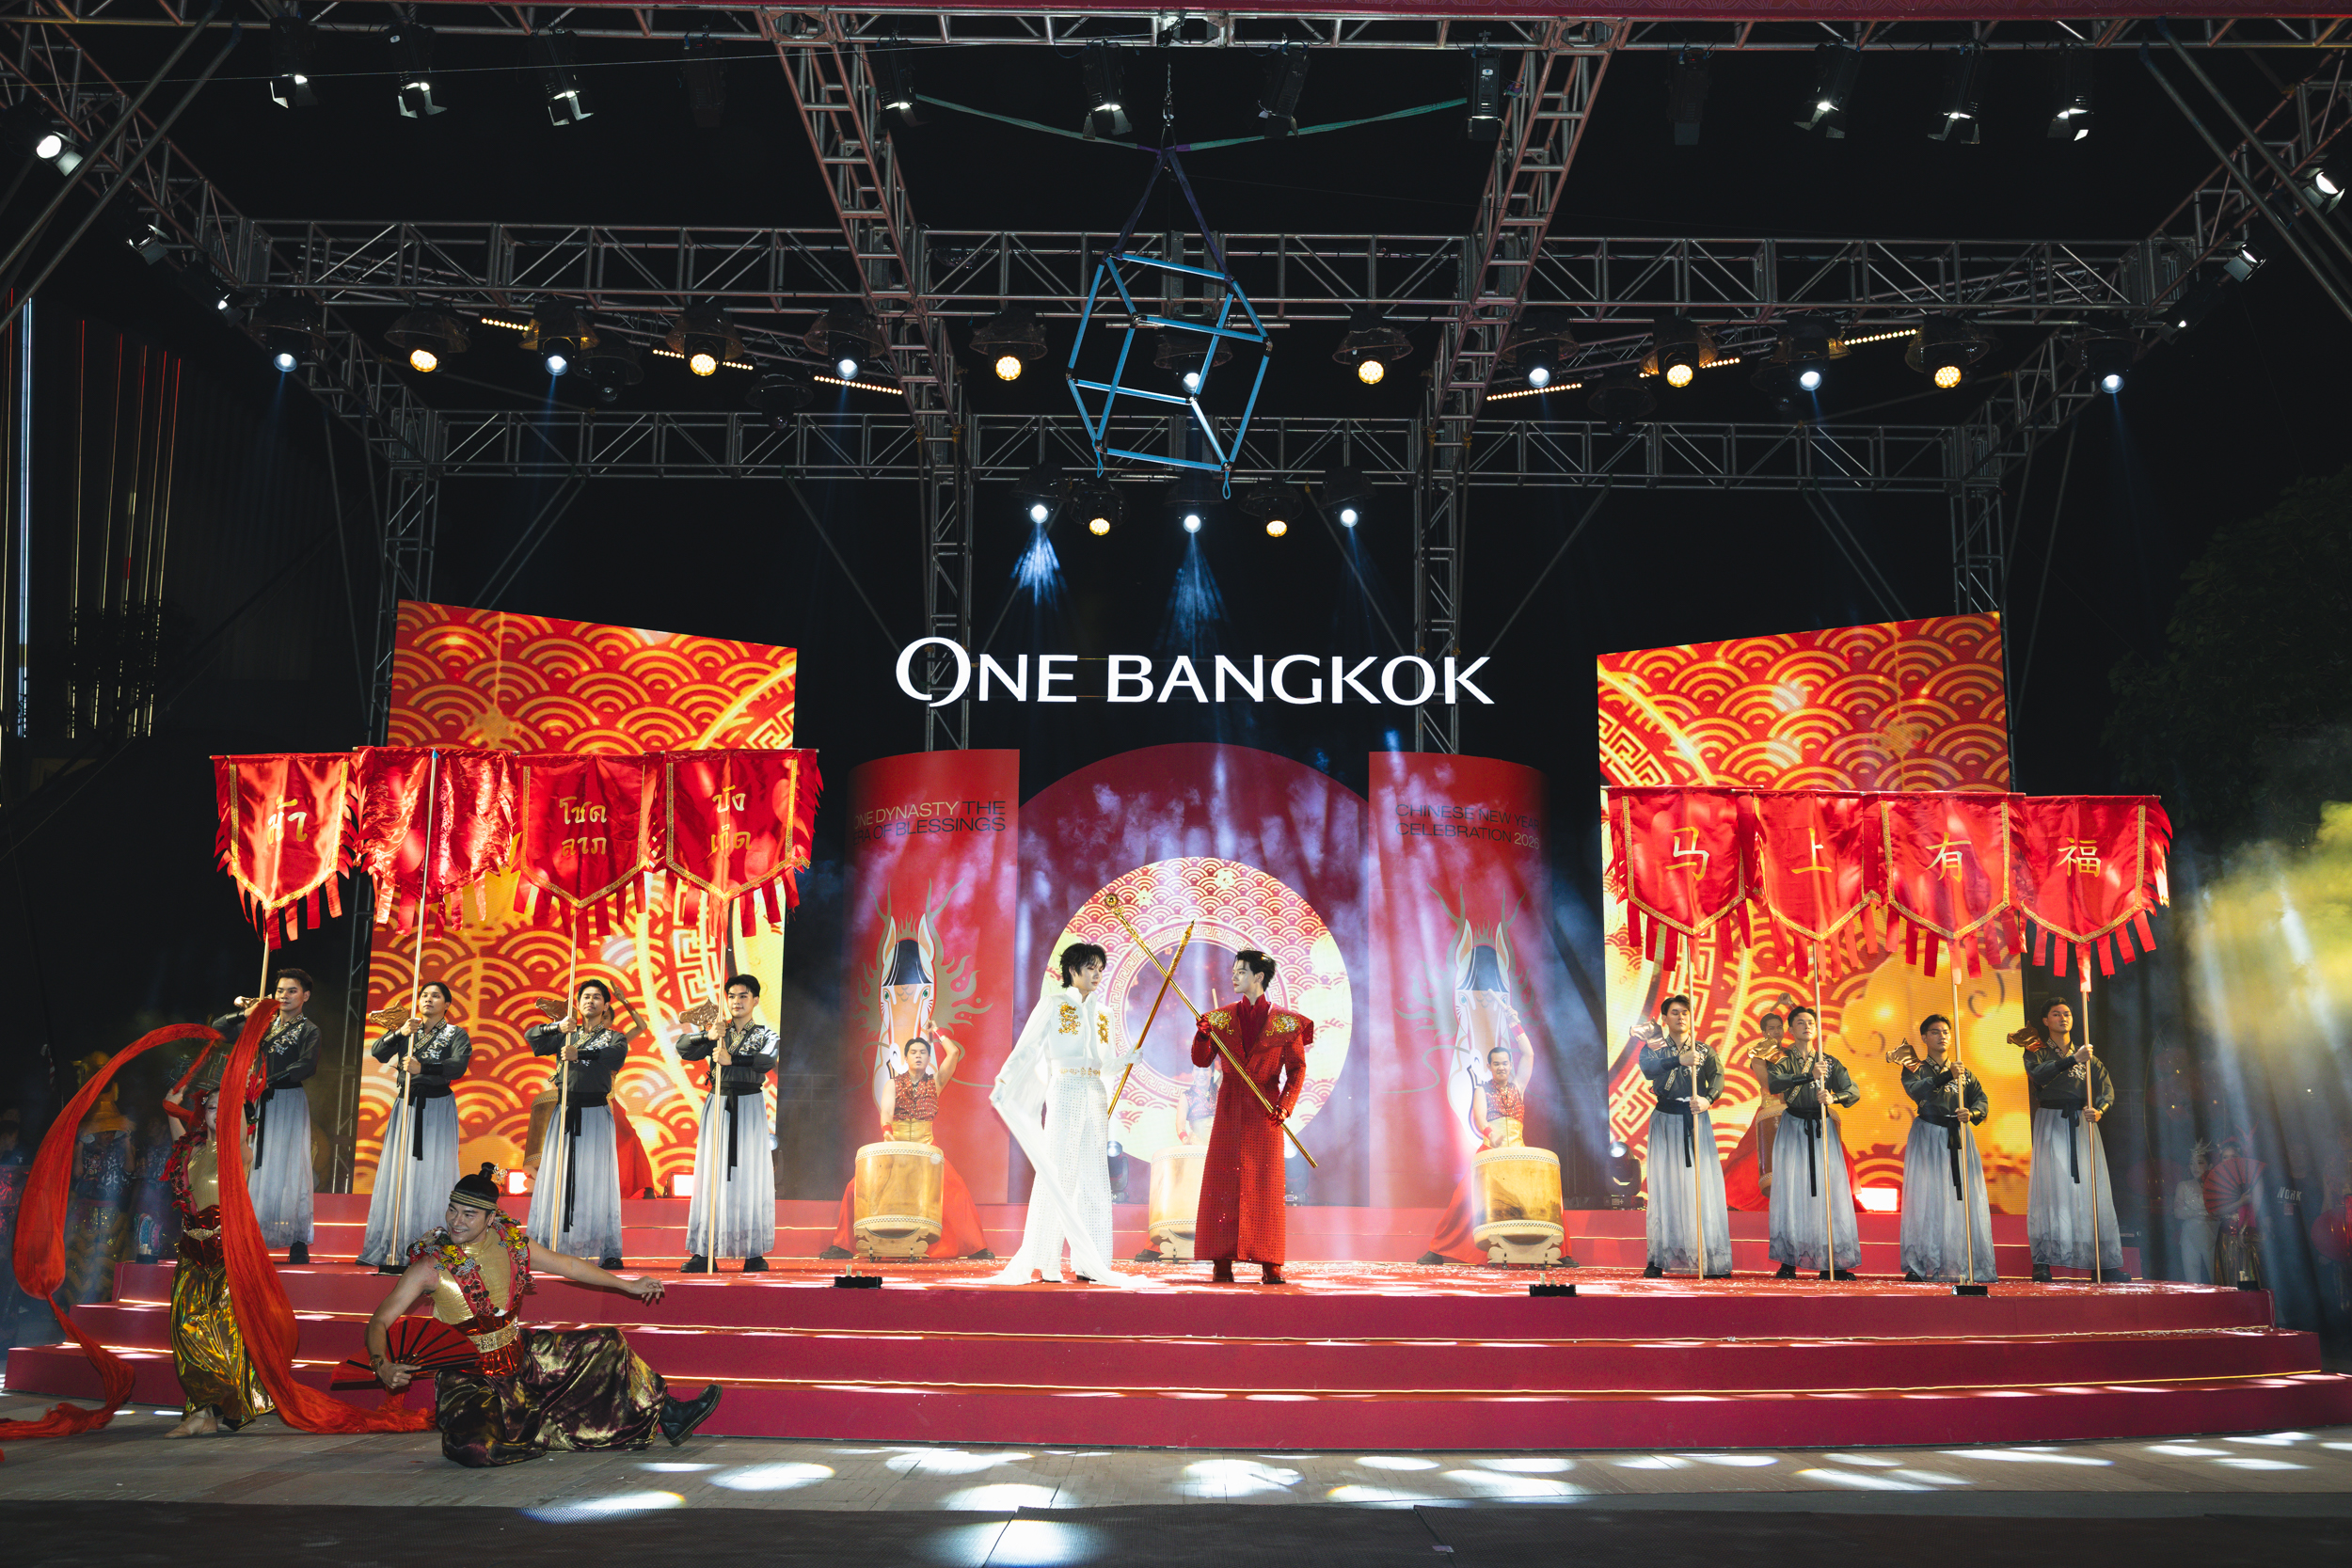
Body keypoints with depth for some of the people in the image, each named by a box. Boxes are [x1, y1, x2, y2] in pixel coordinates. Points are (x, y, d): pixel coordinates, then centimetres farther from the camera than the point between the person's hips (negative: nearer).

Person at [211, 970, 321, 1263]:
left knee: (289, 1166, -7)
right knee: (258, 1165, -2)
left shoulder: (308, 1030, 2)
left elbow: (307, 1066, -13)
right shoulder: (264, 1025, 14)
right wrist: (242, 1013, 3)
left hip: (290, 1101, -4)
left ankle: (298, 1242, -6)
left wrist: (270, 1080, -18)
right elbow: (218, 1031, 15)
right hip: (262, 1103, 4)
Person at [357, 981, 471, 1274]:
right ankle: (393, 1249, 0)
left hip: (437, 1108, -4)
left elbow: (458, 1066, -16)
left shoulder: (456, 1035, 2)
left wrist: (422, 1067, -32)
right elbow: (377, 1054, 2)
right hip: (406, 1107, 4)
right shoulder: (408, 1031, 15)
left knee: (431, 1175, -9)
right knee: (398, 1174, -2)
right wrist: (399, 1033, -14)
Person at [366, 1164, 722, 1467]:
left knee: (608, 1345, 3)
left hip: (523, 1357, 5)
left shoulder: (512, 1243, -6)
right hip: (469, 1377, -5)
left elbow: (566, 1264, 11)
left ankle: (669, 1416, 16)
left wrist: (627, 1285, 20)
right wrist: (383, 1367, -37)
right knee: (475, 1448, -35)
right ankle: (546, 1433, -6)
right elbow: (380, 1321, -16)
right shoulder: (429, 1265, -19)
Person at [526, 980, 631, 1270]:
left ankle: (609, 1252, -9)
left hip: (594, 1112, -3)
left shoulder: (614, 1036, 9)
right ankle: (555, 1245, 0)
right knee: (559, 1178, -2)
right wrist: (557, 1027, -10)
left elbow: (617, 1056, -14)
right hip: (566, 1111, 3)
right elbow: (531, 1036, 7)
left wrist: (580, 1054, -26)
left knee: (594, 1178, -8)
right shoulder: (566, 1036, 19)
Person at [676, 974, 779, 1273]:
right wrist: (707, 1037, -17)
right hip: (717, 1105, 2)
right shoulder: (717, 1033, 14)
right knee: (712, 1175, -2)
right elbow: (683, 1050, 1)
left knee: (750, 1175, -4)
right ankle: (705, 1253, -2)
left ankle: (754, 1253, 0)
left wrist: (732, 1059, -29)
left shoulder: (766, 1035, 7)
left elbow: (767, 1062, -14)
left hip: (749, 1105, -2)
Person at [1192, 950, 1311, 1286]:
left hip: (1265, 1111, -2)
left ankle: (1269, 1265, 1)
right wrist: (1203, 1035, -16)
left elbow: (1297, 1068, -1)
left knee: (1265, 1186, -2)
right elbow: (1201, 1060, 4)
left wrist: (1285, 1105, -14)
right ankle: (1222, 1262, 0)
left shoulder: (1284, 1022, 1)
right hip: (1230, 1110, 2)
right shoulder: (1222, 1018, 8)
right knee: (1223, 1183, -2)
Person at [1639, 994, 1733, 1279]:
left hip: (1697, 1121, 1)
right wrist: (1680, 1060, -32)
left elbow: (1718, 1077, -8)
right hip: (1665, 1120, -1)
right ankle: (1658, 1260, -3)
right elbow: (1648, 1069, -16)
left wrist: (1707, 1099, -29)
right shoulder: (1653, 1048, 6)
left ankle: (1713, 1260, -6)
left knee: (1705, 1187, -6)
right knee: (1665, 1187, -4)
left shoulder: (1705, 1050, 10)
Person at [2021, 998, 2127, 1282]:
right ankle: (2042, 1263, -13)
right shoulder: (2037, 1051, 7)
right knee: (2051, 1184, -11)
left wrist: (2100, 1110, -18)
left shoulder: (2086, 1054, 17)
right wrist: (2072, 1060, -27)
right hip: (2051, 1122, -3)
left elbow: (2107, 1087, 3)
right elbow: (2038, 1074, -16)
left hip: (2082, 1123, 3)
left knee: (2092, 1186, -3)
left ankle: (2106, 1262, -2)